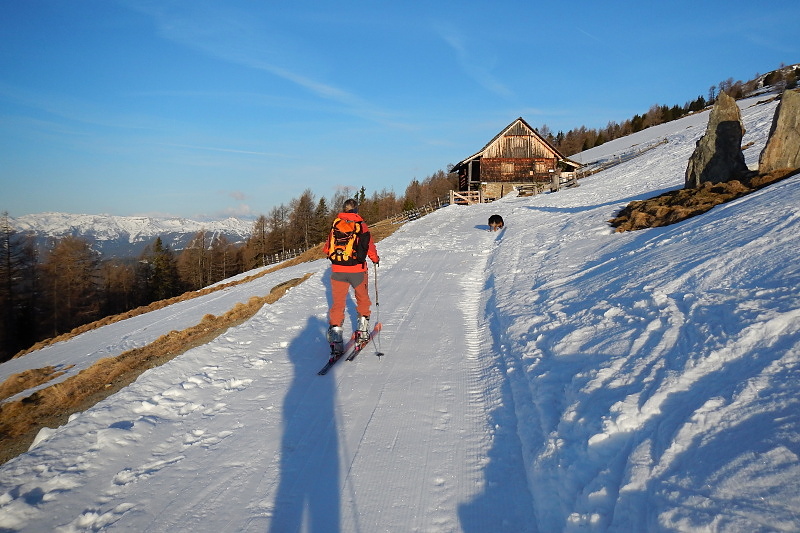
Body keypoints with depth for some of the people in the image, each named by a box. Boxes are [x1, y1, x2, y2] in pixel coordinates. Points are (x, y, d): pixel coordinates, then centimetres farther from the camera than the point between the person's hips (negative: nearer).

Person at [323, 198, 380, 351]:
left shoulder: (335, 224, 3)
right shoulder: (361, 225, -5)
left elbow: (327, 248, 9)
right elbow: (369, 246, -2)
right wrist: (375, 259, 17)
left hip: (337, 270, 1)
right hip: (357, 270, -1)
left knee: (337, 303, 9)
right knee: (362, 299, 20)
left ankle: (335, 330, -1)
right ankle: (363, 327, 23)